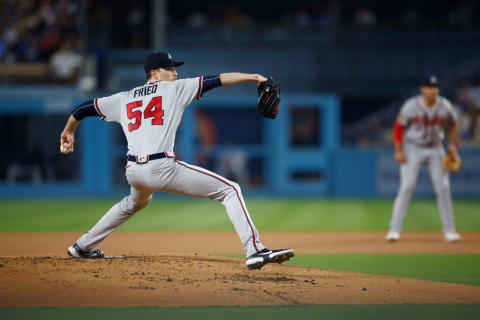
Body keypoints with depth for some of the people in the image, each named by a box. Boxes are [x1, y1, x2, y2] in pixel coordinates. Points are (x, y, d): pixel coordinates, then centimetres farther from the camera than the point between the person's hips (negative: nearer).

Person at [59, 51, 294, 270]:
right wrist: (252, 77, 3)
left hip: (133, 172, 6)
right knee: (230, 190, -1)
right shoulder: (175, 89, 9)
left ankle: (83, 247, 44)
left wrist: (68, 132, 44)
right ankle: (254, 250, -17)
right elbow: (216, 80, 4)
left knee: (136, 202, 41)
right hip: (162, 168, -6)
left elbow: (83, 109, 28)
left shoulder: (123, 99, 21)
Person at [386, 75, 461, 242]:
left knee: (443, 188, 0)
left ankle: (449, 230, 8)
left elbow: (453, 124, 11)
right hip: (412, 148, -3)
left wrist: (452, 144, 3)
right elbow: (399, 126, -8)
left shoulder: (445, 107, -8)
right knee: (407, 187, -12)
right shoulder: (411, 106, -17)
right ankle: (394, 229, -9)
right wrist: (398, 151, -12)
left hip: (435, 149, 3)